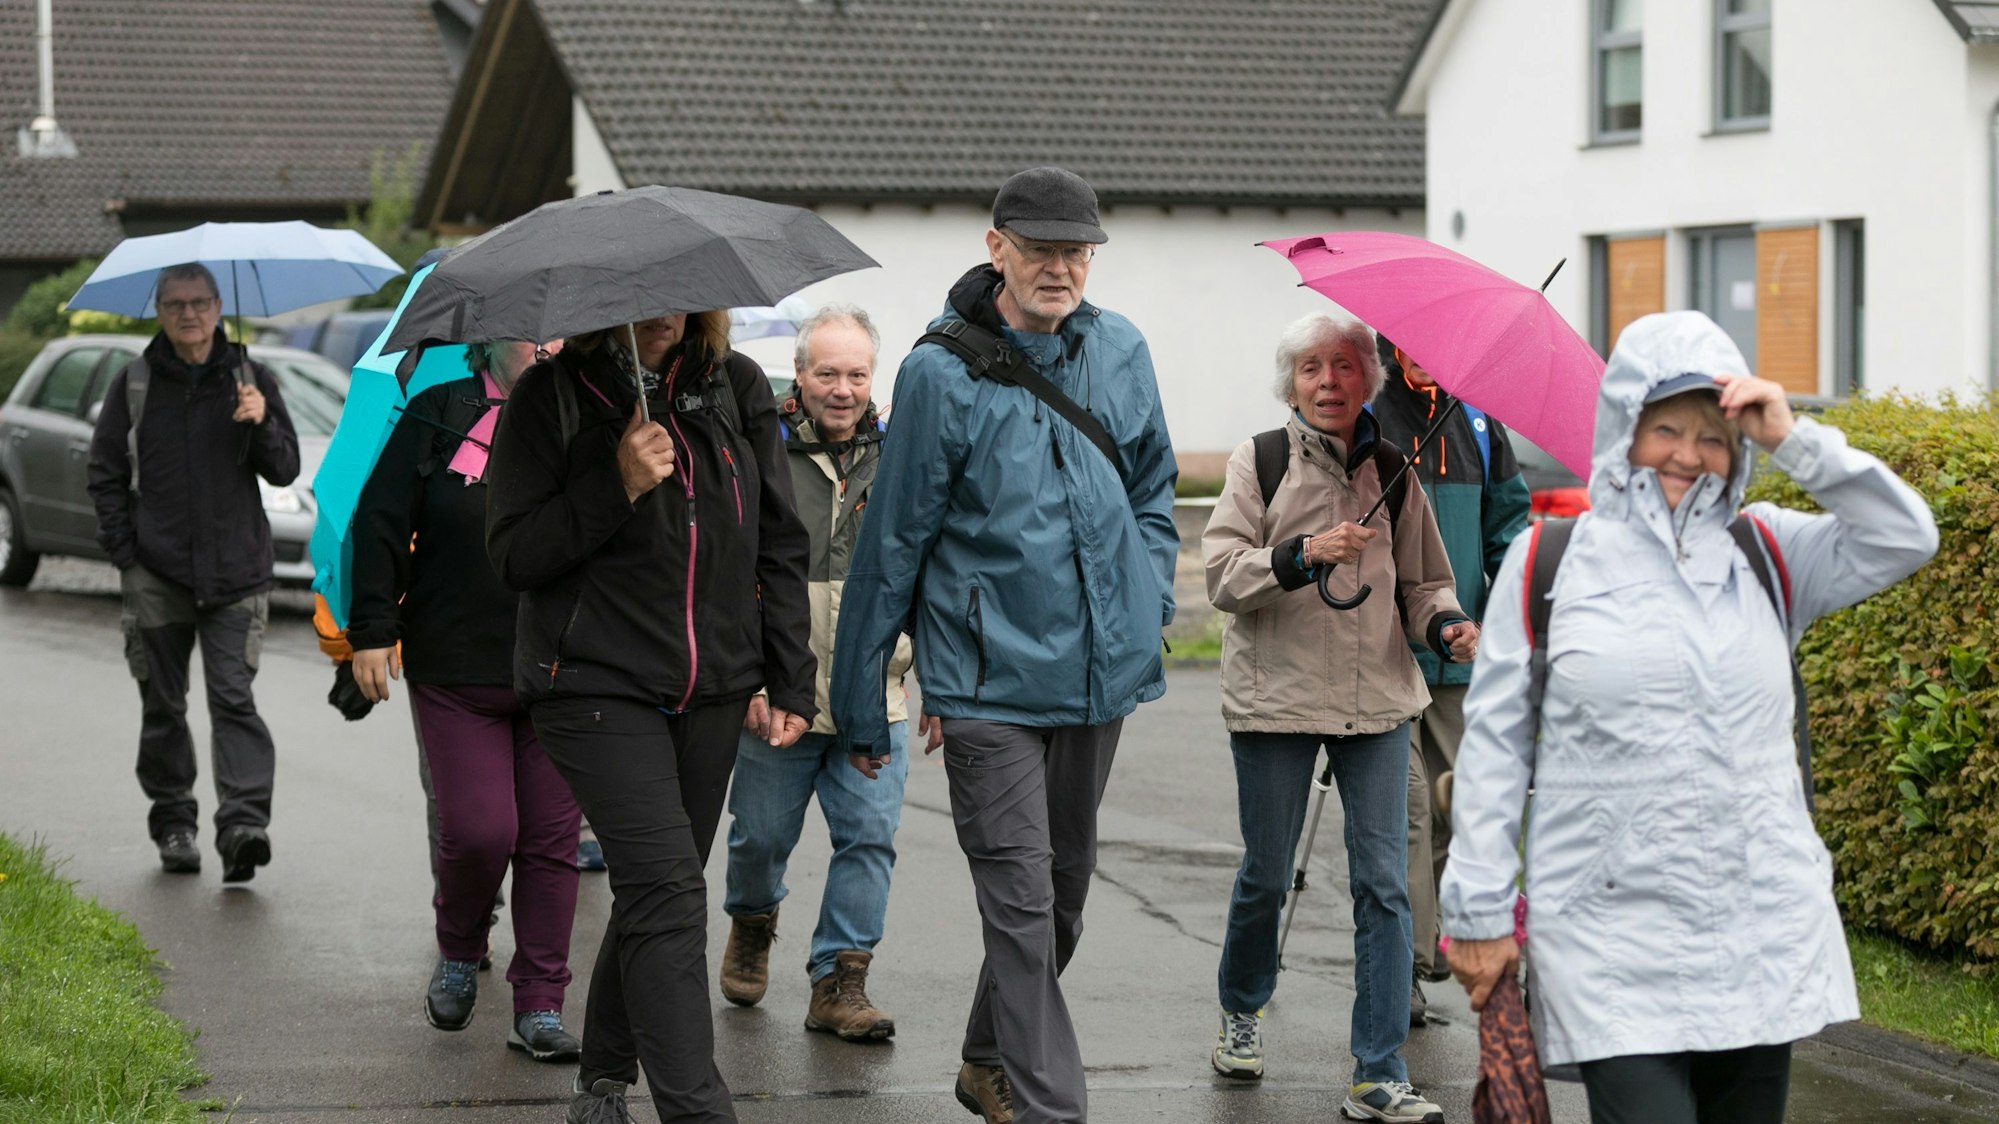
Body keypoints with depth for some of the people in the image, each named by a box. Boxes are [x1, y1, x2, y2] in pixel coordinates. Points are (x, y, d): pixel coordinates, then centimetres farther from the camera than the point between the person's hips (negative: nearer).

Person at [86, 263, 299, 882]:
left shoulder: (252, 379, 5)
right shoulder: (133, 384, 5)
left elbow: (284, 471, 4)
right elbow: (106, 475, 9)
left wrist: (262, 425, -15)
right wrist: (124, 553, -1)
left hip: (235, 573, -1)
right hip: (155, 574, 1)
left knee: (234, 698, -11)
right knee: (163, 704, 6)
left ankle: (243, 824, -19)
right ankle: (173, 820, 19)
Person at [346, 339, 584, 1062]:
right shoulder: (440, 417, 1)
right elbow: (382, 522, 2)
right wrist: (373, 630, -3)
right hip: (456, 673, -2)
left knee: (551, 839, 2)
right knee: (476, 831, -8)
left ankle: (539, 1006, 11)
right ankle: (458, 953, 22)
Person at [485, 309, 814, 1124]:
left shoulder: (736, 387, 8)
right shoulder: (551, 397, -4)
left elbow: (779, 545, 12)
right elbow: (512, 553, -7)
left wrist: (791, 682, 8)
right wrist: (618, 487, -19)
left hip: (711, 689, 5)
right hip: (596, 687, -5)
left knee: (654, 893, 11)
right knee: (668, 892, -15)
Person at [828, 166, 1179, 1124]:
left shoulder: (1119, 351, 4)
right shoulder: (941, 372, -10)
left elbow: (1153, 489, 19)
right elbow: (894, 540, -5)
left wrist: (1149, 607, 8)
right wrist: (861, 702, -2)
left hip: (1099, 672, 6)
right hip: (989, 679, -5)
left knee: (1063, 892, 18)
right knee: (1022, 904, -10)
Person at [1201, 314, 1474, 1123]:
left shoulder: (1394, 472, 8)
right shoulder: (1258, 463, 0)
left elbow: (1422, 581, 13)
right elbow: (1222, 573, -9)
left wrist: (1447, 626, -7)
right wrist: (1303, 555, -24)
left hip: (1377, 700, 2)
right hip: (1276, 695, -2)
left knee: (1383, 885, -4)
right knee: (1266, 875, 8)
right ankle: (1242, 1012, 37)